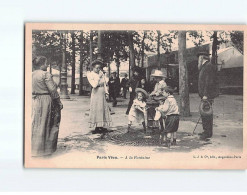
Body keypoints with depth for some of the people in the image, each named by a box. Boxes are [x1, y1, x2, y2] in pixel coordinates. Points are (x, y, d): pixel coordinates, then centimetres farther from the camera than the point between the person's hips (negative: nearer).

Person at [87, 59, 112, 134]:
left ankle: (102, 126, 11)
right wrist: (98, 77, -16)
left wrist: (106, 92, 11)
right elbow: (94, 85, -18)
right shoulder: (90, 75, -7)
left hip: (102, 92, 6)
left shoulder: (101, 73, 10)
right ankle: (97, 127, -2)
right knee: (96, 109, -5)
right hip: (96, 92, -6)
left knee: (103, 109, 6)